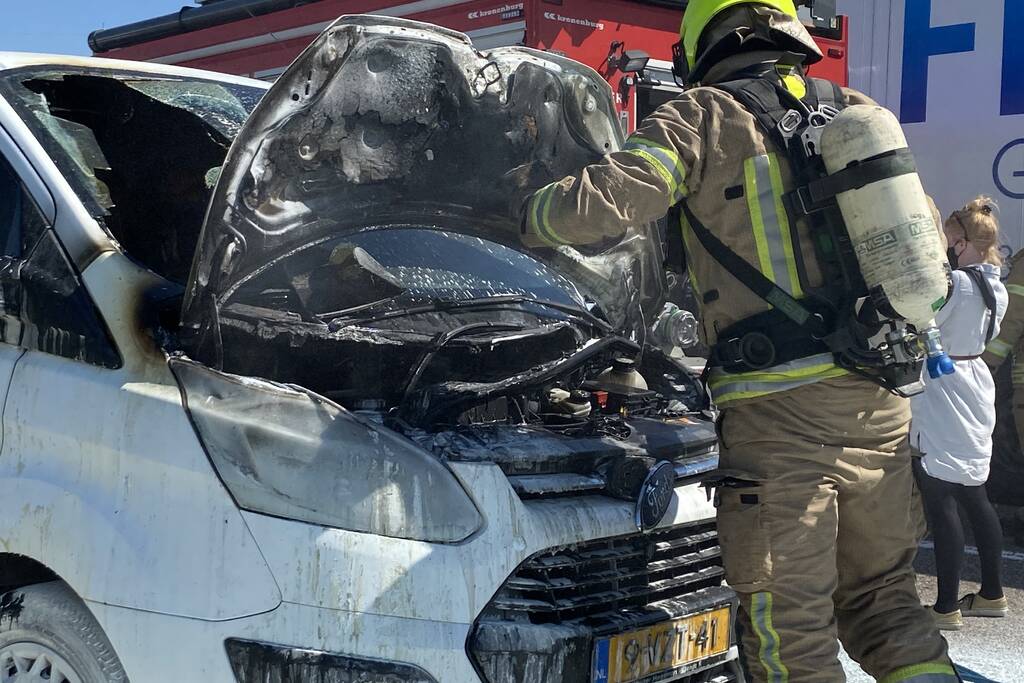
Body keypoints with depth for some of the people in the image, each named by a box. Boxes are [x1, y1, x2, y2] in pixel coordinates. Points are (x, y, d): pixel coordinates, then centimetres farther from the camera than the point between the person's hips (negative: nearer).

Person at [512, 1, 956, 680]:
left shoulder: (705, 120, -1)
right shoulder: (860, 115, 16)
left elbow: (600, 204, -9)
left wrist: (525, 215, 10)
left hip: (779, 411, -6)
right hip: (882, 403, 6)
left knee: (791, 625, 4)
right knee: (882, 594, 21)